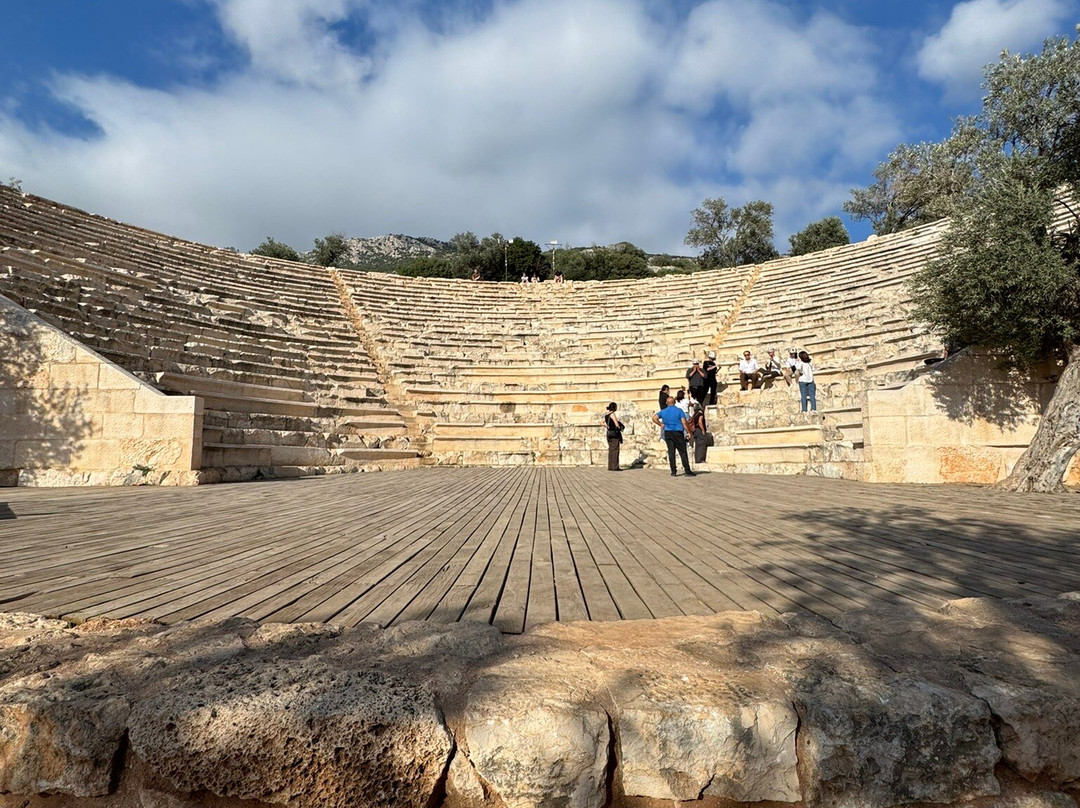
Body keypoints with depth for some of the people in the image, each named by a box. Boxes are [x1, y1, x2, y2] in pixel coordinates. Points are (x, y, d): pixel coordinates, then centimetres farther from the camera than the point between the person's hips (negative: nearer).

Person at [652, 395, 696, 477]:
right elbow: (684, 422, -10)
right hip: (678, 433, -3)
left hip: (667, 433, 3)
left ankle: (673, 471, 3)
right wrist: (688, 432, -5)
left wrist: (661, 424, 7)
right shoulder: (679, 411, -3)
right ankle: (687, 471, -3)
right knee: (683, 452, -1)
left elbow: (654, 418, 0)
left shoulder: (663, 411, 7)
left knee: (671, 452, 5)